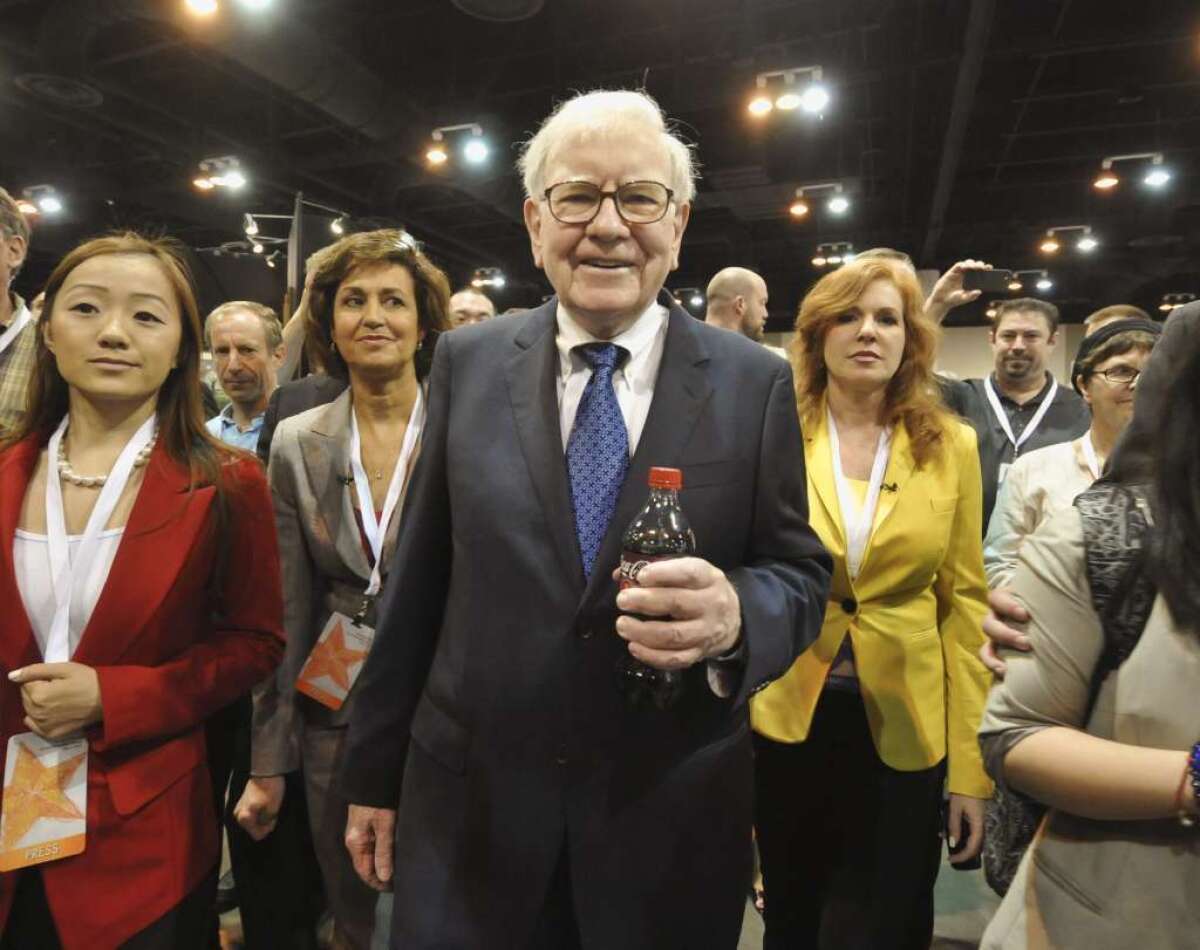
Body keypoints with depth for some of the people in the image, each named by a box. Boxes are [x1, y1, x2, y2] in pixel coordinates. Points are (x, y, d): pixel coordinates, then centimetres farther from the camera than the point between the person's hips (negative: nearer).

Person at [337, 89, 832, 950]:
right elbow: (418, 577, 1)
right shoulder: (467, 363, -1)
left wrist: (735, 616, -25)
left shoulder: (756, 383, -5)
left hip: (670, 825, 1)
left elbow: (802, 573, -1)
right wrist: (375, 770, 6)